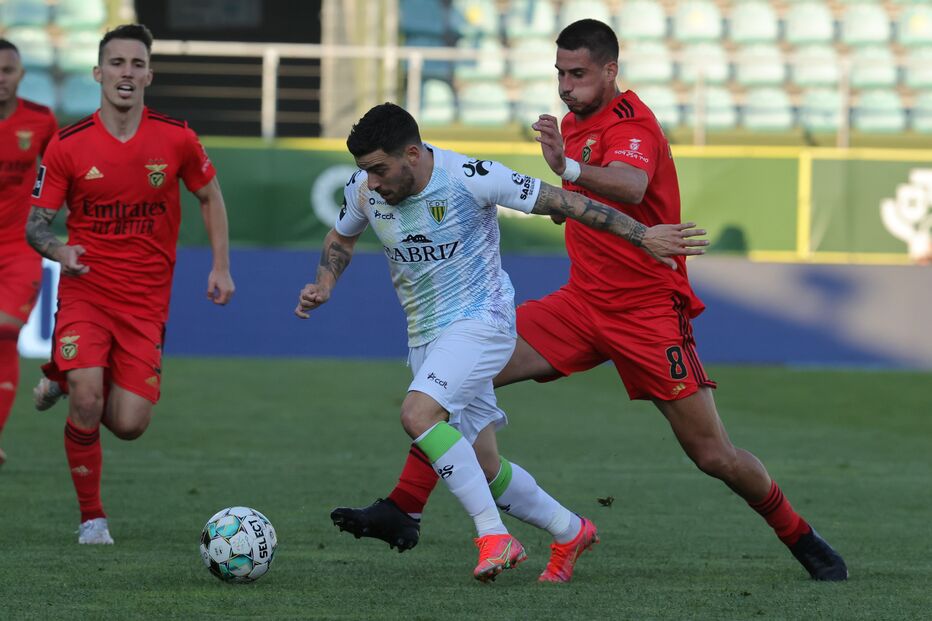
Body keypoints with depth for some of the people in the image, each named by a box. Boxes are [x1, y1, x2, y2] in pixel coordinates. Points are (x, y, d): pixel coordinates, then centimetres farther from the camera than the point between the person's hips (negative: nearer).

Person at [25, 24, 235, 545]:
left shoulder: (176, 139, -3)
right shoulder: (68, 146, -6)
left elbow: (210, 197, 13)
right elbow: (36, 224, -1)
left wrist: (221, 267, 5)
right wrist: (58, 249, -24)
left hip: (146, 301, 2)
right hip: (85, 291, -2)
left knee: (129, 425, -5)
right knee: (87, 401, -23)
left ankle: (66, 380, 29)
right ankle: (92, 517, -3)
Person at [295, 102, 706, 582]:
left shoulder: (470, 178, -20)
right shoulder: (363, 189, -4)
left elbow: (559, 201, -13)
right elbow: (341, 238, 18)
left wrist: (643, 235, -10)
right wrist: (323, 285, -3)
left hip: (480, 322, -7)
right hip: (424, 337, 7)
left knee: (417, 414, -29)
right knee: (478, 463, 9)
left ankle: (494, 537, -26)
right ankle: (570, 530, 30)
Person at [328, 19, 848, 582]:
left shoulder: (629, 122, -15)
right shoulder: (576, 122, 10)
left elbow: (630, 187, -41)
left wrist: (570, 168, -57)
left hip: (649, 312, -7)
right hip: (582, 303, 7)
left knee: (713, 455, -6)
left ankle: (801, 538, 18)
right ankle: (401, 512, -7)